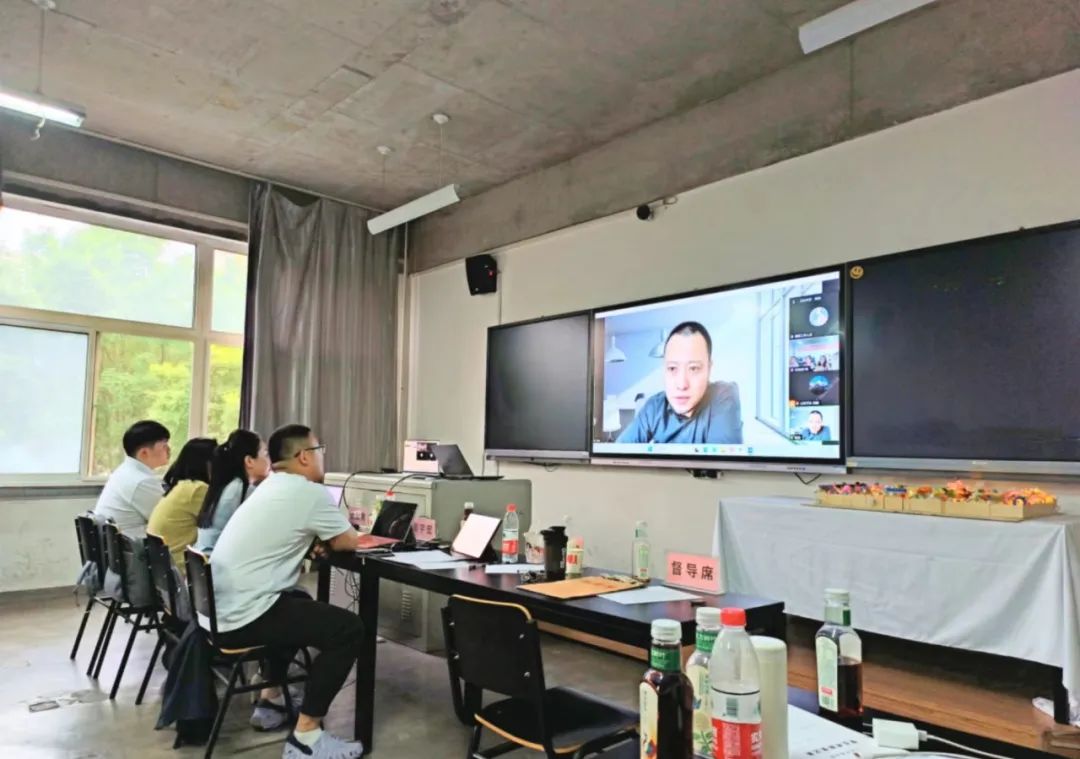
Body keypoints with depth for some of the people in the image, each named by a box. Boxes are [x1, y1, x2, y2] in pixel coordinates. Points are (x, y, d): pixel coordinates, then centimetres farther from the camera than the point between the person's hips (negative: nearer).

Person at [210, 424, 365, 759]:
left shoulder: (270, 487, 15)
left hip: (220, 609, 10)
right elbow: (348, 542, -1)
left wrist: (315, 536, 11)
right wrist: (326, 534, 20)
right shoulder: (310, 492, -12)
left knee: (300, 605, 32)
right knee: (347, 628, -6)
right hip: (244, 617, -10)